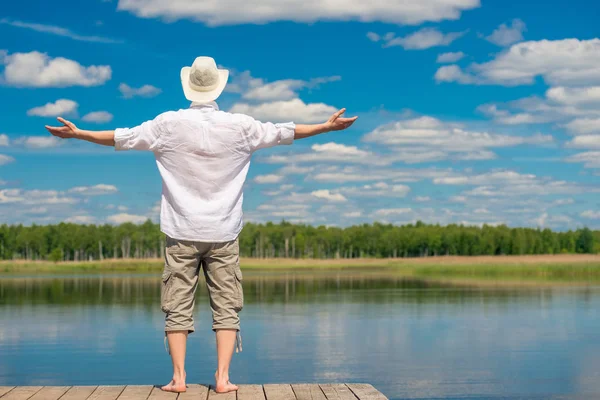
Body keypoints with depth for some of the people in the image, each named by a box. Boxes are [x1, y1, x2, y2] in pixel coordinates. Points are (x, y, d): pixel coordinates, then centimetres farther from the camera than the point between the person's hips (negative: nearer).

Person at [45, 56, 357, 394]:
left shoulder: (169, 125, -3)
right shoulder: (240, 126, -3)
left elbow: (121, 138, 7)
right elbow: (285, 133, 7)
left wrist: (77, 134, 21)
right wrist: (328, 126, 20)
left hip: (182, 233, 0)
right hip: (224, 234, 0)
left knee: (178, 308, 5)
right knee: (227, 308, 5)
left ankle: (179, 377, 2)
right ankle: (223, 377, 0)